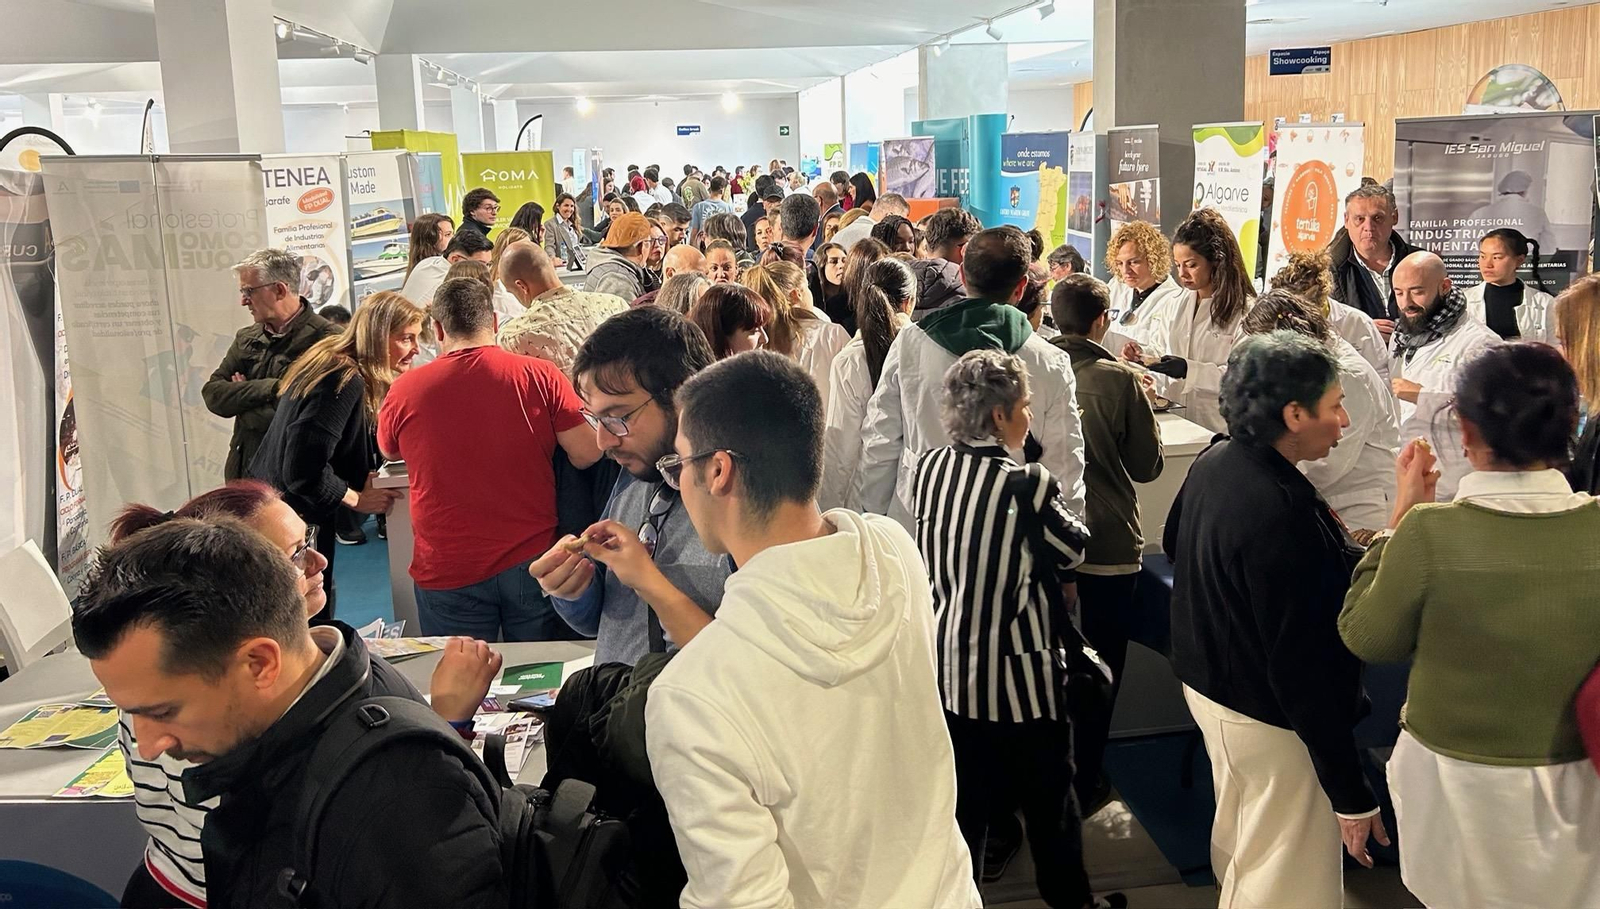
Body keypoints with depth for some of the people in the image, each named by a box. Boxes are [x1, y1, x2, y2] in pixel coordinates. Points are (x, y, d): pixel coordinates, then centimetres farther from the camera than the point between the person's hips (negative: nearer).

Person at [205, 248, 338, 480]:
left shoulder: (323, 338, -12)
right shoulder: (246, 338, 13)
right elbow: (213, 394, 4)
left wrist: (242, 395, -6)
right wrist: (269, 388, -12)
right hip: (243, 470, 6)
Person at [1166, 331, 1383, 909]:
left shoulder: (1212, 464, -4)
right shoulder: (1281, 518, -32)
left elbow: (1174, 545, 15)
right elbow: (1303, 670, -30)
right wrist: (1350, 793, -22)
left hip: (1206, 683, 9)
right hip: (1271, 719, -9)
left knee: (1238, 841, 30)